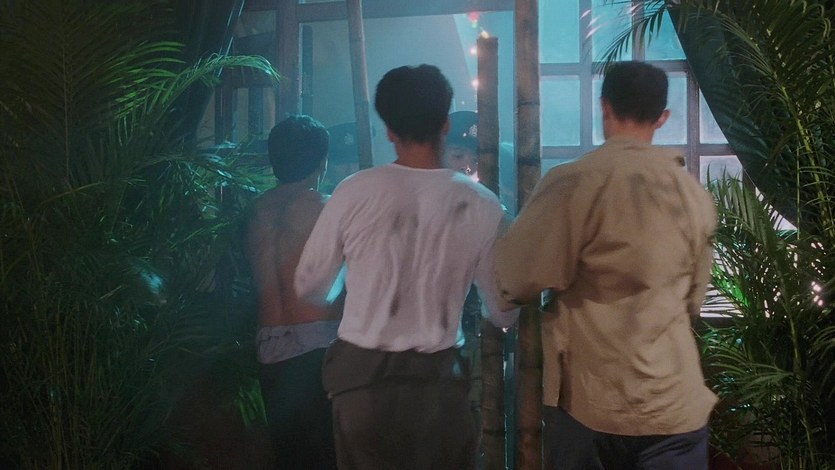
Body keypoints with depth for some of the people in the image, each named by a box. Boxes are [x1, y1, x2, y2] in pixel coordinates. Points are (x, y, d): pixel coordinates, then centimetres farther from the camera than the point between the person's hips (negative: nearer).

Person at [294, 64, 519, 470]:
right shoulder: (481, 206, -8)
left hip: (360, 378, 0)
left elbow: (309, 287, 2)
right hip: (436, 383, 0)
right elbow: (504, 314, 2)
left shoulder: (356, 192, -10)